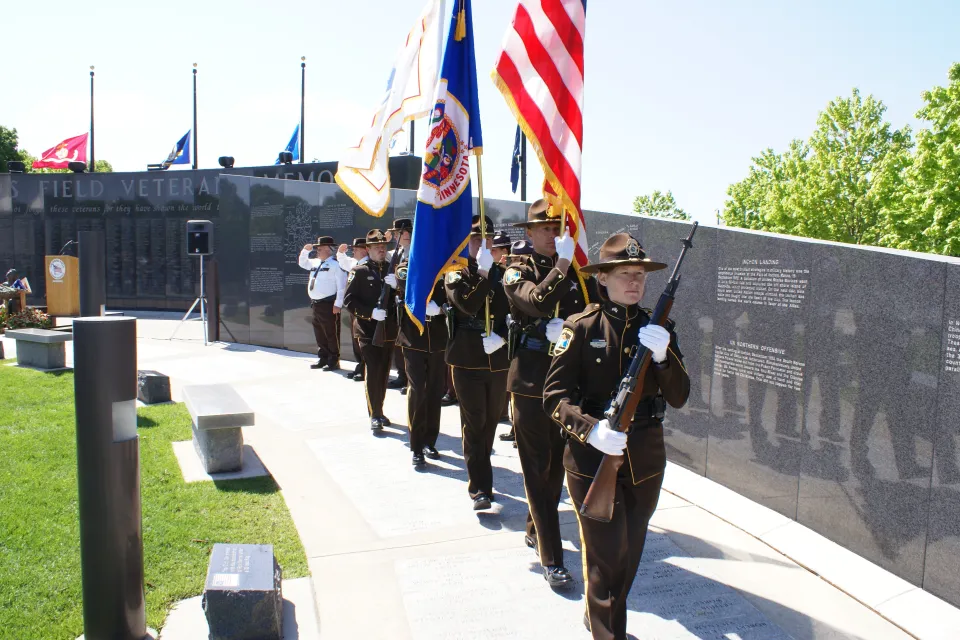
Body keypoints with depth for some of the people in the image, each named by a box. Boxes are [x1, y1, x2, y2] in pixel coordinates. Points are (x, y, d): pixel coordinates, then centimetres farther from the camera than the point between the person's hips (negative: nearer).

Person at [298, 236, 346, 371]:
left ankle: (333, 360, 5)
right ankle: (323, 358, 25)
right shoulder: (316, 262, 16)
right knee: (319, 333, 14)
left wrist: (338, 304, -19)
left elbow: (341, 285, -15)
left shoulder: (336, 264, -10)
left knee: (331, 334, -2)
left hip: (329, 304, -9)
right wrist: (305, 251, 16)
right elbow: (303, 263, 34)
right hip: (316, 303, 9)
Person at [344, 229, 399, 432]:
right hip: (369, 331, -4)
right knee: (372, 373, -7)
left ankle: (379, 411, 23)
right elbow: (349, 300, -7)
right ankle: (374, 416, -1)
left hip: (389, 331, 4)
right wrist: (371, 312, -19)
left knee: (384, 374, 11)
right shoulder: (359, 271, -1)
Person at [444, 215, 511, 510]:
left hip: (498, 359, 4)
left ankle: (480, 472, 33)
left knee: (491, 420, 14)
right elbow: (468, 305, -17)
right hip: (468, 359, -3)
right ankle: (479, 487, -1)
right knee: (474, 422, -4)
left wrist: (501, 337, -12)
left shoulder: (502, 273, 9)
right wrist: (482, 272, -20)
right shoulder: (456, 273, 1)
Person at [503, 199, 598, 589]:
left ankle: (535, 529, 37)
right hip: (531, 382, -4)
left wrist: (563, 327, -18)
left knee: (557, 465, 16)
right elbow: (538, 301, -21)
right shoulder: (518, 273, -1)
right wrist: (562, 263, -20)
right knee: (537, 469, -1)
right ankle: (551, 558, 3)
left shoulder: (578, 271, 8)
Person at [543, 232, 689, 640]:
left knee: (629, 553, 18)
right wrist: (590, 428, -27)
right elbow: (554, 395, -11)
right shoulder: (582, 328, -7)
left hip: (646, 460, 4)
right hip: (593, 458, -4)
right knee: (606, 556, -3)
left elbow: (679, 398, -3)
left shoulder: (657, 327, 3)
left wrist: (663, 355, -20)